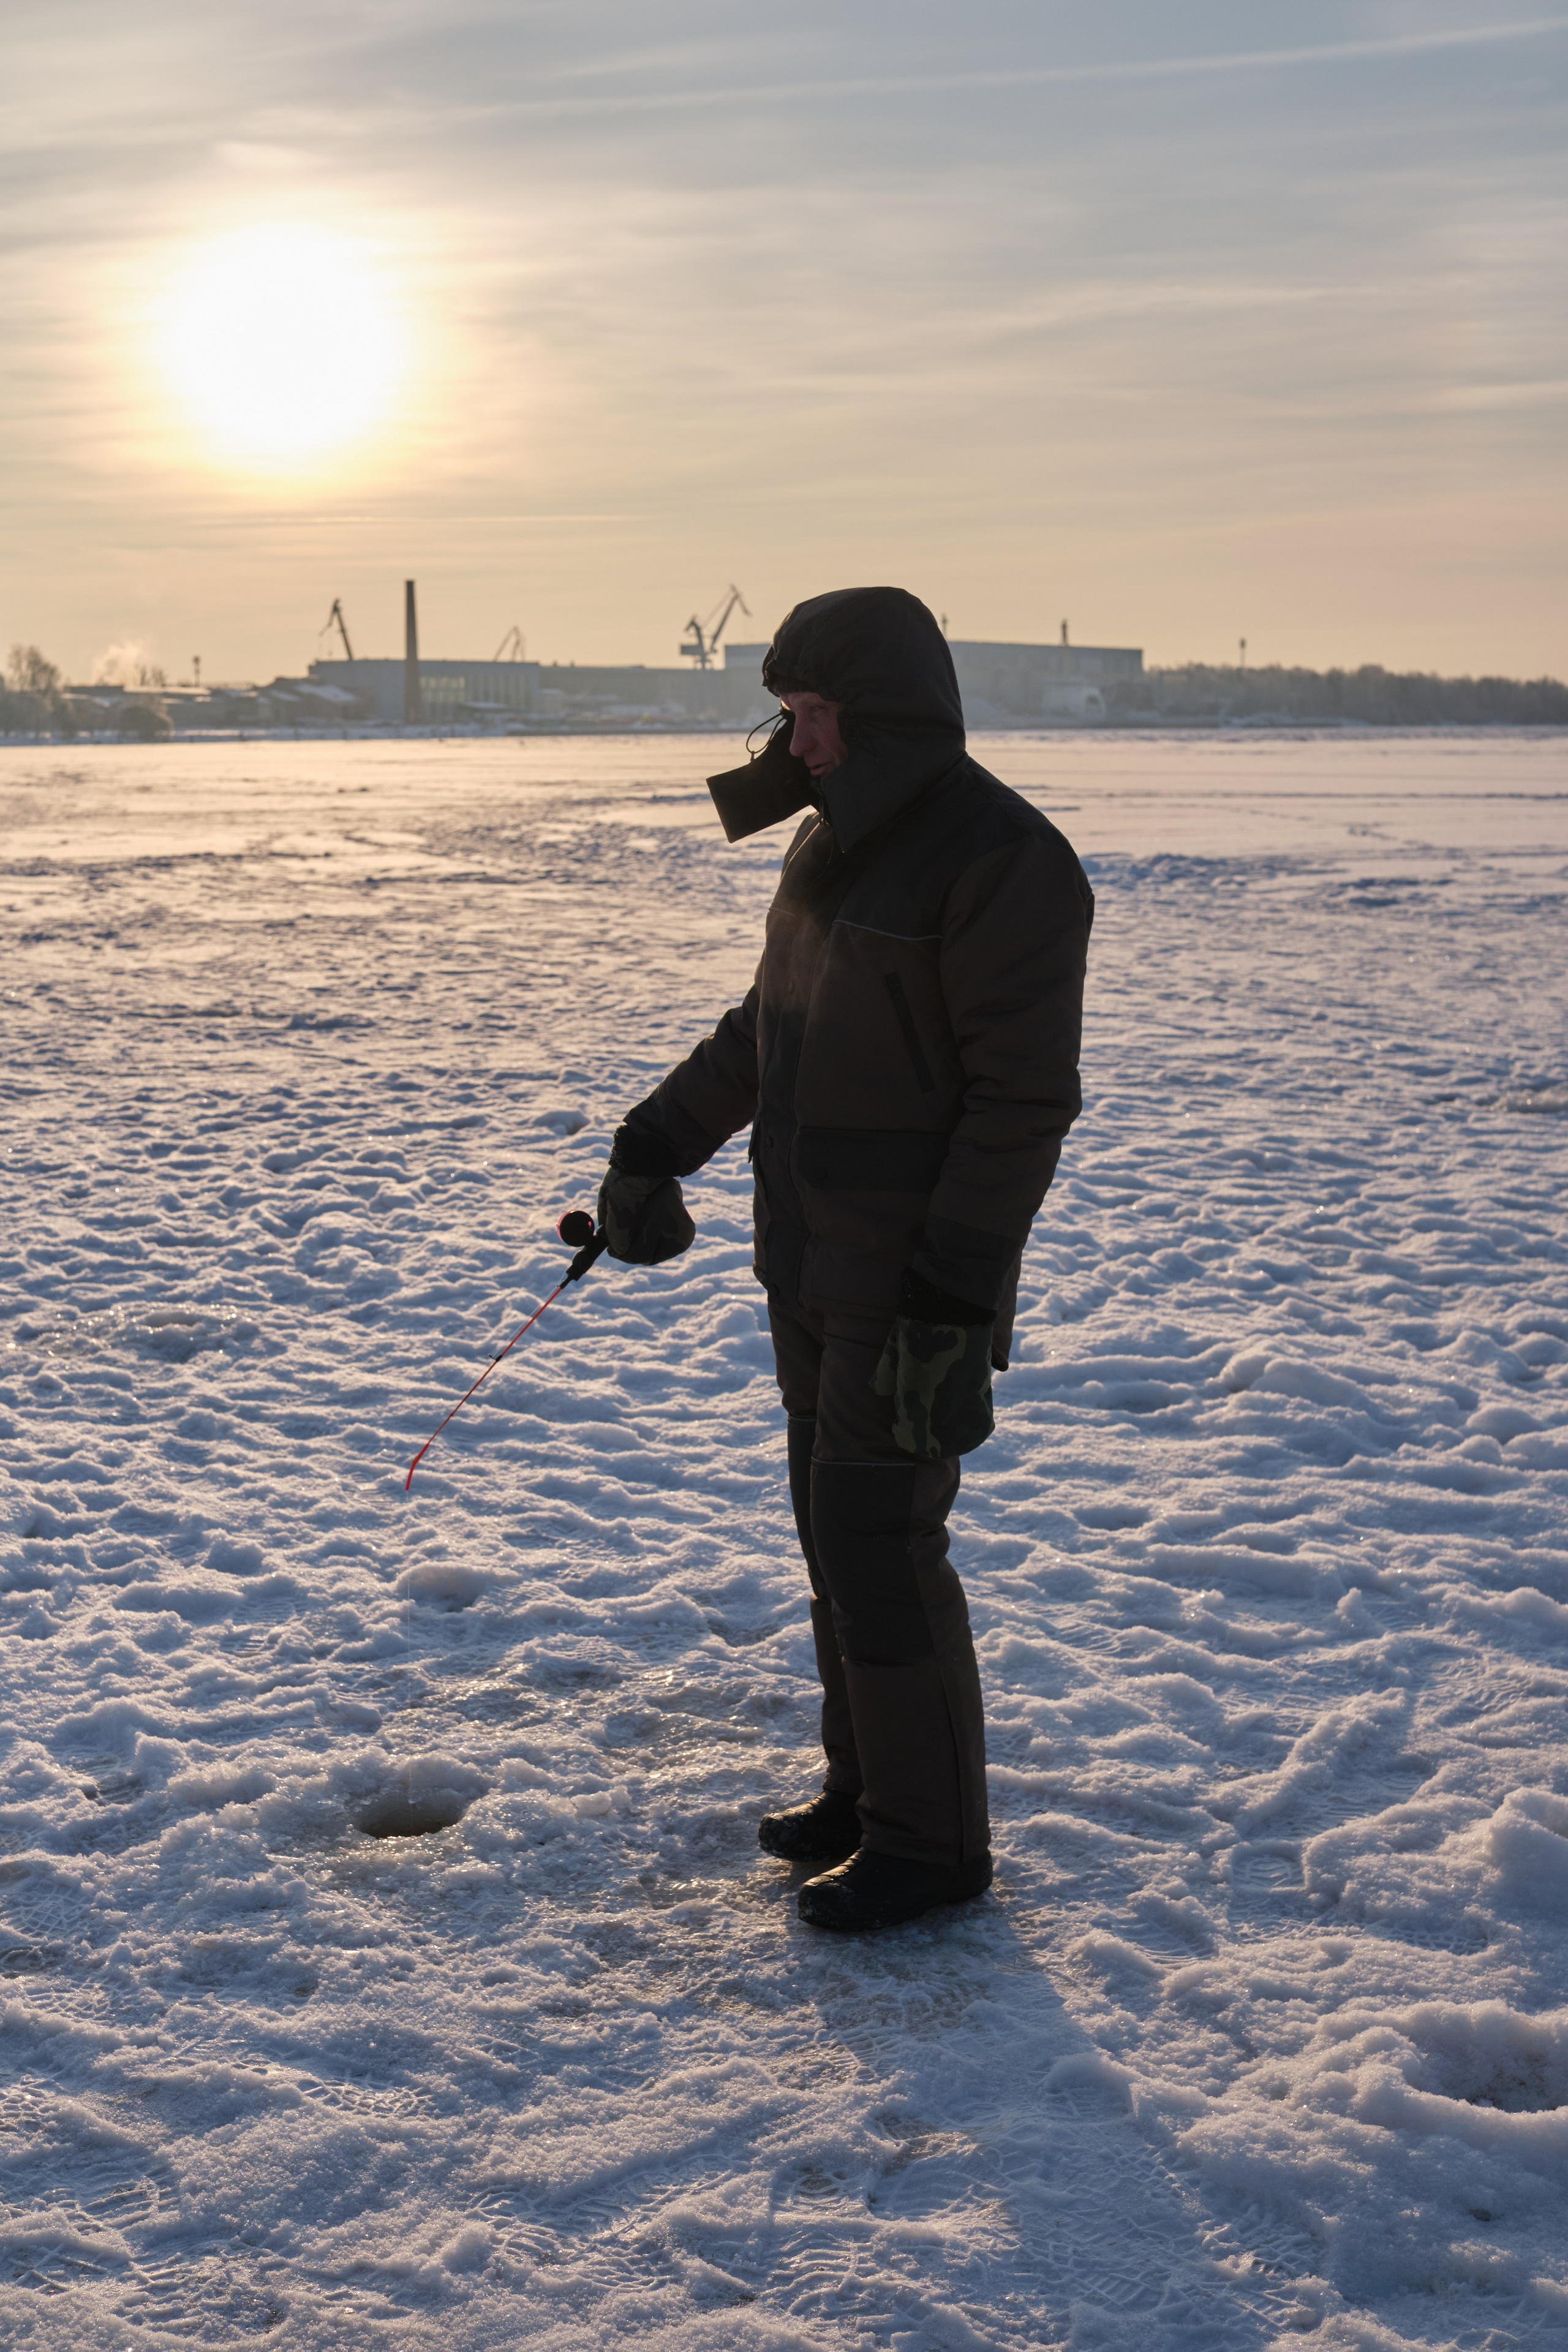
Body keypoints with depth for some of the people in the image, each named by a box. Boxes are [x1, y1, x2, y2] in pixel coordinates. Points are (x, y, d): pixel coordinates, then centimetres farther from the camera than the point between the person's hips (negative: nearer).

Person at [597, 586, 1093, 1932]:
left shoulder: (1001, 860, -18)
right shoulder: (834, 842, 11)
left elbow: (1023, 1098, -21)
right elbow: (764, 1028, 21)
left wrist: (950, 1299, -24)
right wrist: (654, 1143, 14)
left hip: (915, 1278, -9)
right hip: (813, 1262, 9)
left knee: (878, 1539, -5)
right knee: (836, 1520, 15)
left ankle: (931, 1845, 10)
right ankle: (868, 1788, 30)